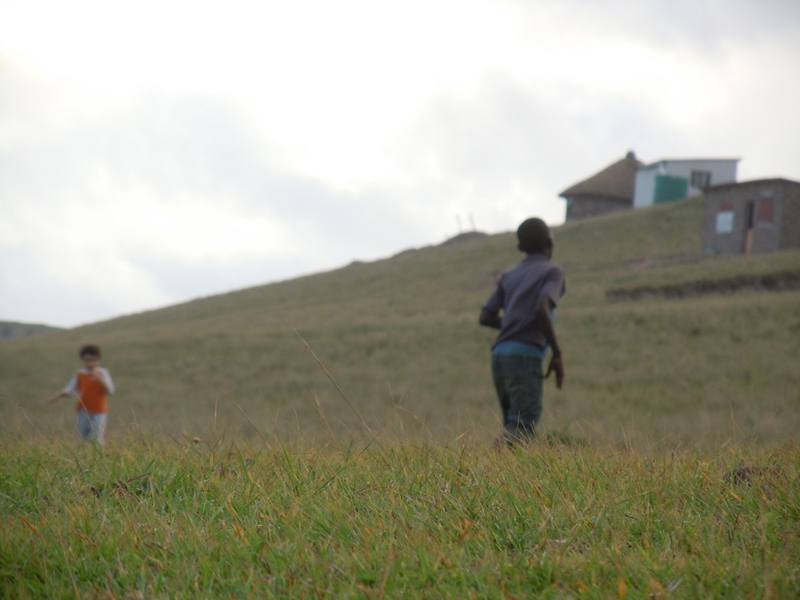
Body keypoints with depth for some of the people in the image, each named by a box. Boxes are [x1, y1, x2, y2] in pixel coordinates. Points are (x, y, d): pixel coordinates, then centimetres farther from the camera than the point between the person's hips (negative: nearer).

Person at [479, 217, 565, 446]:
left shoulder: (509, 276, 21)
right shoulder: (553, 272, 4)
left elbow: (485, 317, 16)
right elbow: (542, 309, -14)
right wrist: (557, 353, -10)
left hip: (500, 354, 6)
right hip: (526, 356, -6)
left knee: (513, 428, 12)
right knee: (523, 430, -13)